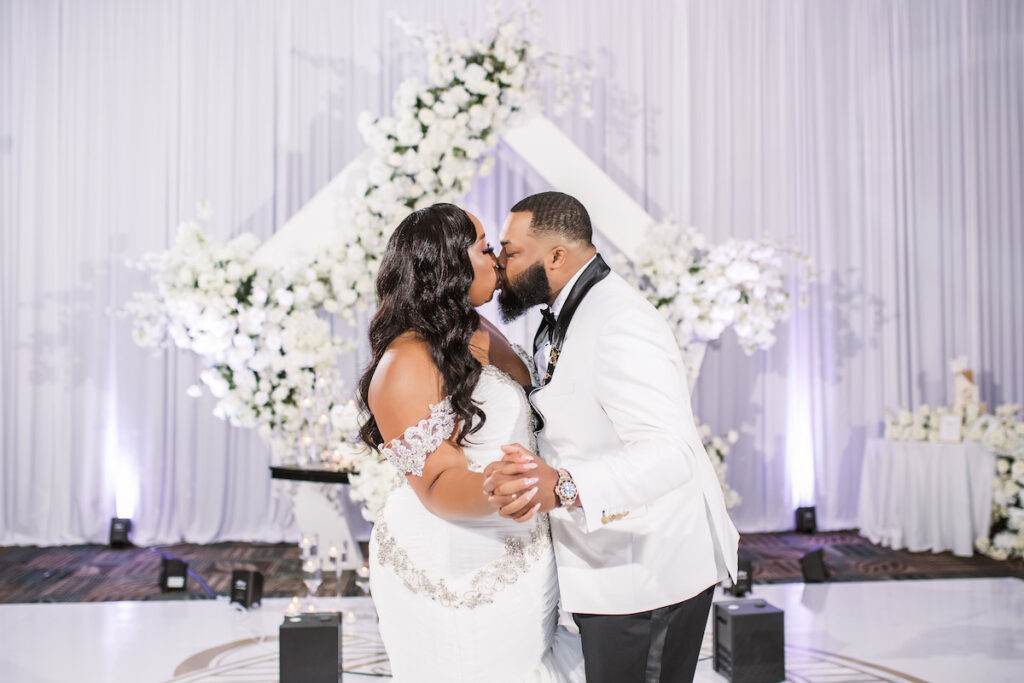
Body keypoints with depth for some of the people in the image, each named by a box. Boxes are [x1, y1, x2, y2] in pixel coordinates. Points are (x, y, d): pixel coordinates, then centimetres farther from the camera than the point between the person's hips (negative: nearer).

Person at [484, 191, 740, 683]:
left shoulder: (619, 324, -24)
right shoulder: (564, 319, 11)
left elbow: (670, 451, -37)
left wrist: (562, 487, -51)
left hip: (647, 575, -10)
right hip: (616, 567, 10)